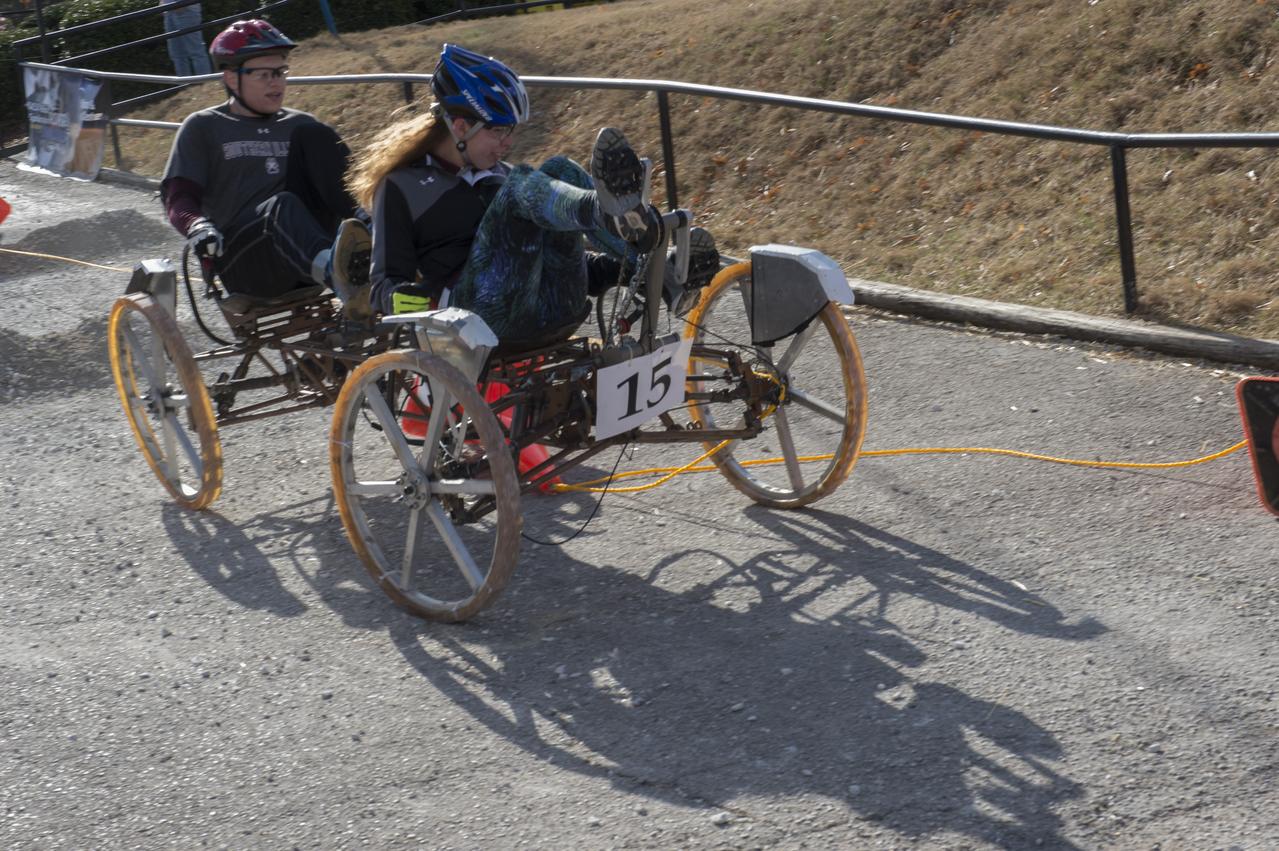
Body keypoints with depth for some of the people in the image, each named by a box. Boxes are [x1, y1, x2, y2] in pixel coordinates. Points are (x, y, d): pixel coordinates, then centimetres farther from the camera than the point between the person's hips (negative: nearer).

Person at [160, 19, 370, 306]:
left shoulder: (300, 126, 25)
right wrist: (197, 227, -20)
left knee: (313, 134, -12)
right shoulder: (203, 128, 16)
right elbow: (178, 196, 4)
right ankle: (333, 271, -70)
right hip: (240, 257, -3)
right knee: (282, 205, -37)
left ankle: (366, 227, -35)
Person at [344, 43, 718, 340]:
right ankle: (612, 216, -56)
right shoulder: (403, 186, 13)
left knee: (558, 170, -15)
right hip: (481, 314, -4)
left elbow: (562, 250, 28)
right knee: (523, 184, -24)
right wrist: (426, 299, -19)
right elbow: (385, 284, 4)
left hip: (554, 310, 5)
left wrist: (620, 267, 10)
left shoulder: (502, 177, 29)